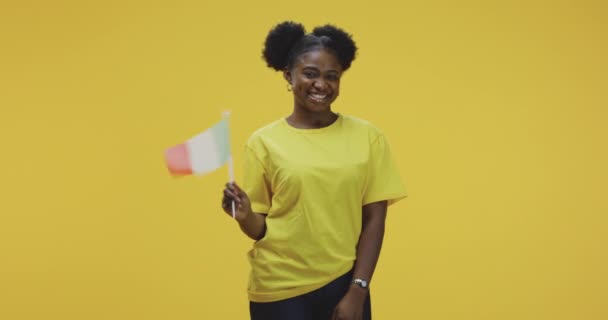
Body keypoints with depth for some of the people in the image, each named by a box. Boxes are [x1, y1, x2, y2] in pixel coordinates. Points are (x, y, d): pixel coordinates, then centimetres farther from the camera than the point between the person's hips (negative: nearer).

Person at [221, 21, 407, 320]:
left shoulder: (367, 137, 0)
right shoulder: (264, 142, -2)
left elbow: (374, 221, 0)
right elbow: (260, 229, 2)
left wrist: (357, 290, -5)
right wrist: (245, 216, -18)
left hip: (343, 282, 1)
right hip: (280, 289, -1)